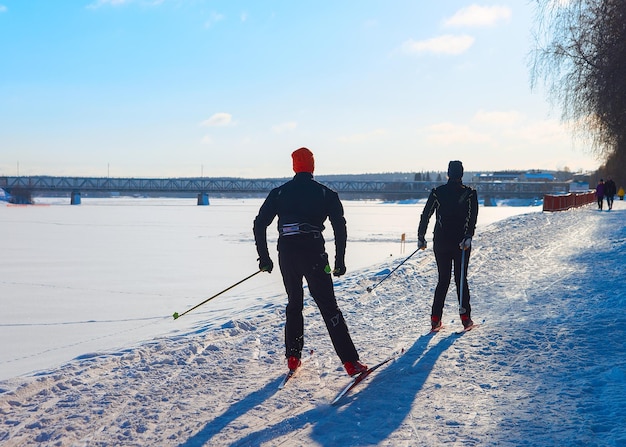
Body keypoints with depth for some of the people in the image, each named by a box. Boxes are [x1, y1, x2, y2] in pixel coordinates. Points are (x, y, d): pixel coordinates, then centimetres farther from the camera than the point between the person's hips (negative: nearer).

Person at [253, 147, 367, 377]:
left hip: (286, 253, 2)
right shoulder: (326, 193, 7)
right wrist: (340, 261, 4)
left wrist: (264, 258, 13)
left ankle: (292, 357, 18)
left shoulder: (279, 193, 12)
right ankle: (350, 362, -6)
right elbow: (340, 228, 0)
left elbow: (259, 224, 8)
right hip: (313, 253, -2)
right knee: (329, 307, -1)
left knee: (294, 304, 20)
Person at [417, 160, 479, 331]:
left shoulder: (437, 192, 1)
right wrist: (468, 237, -20)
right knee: (461, 279, 9)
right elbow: (472, 217, -15)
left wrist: (421, 237, 6)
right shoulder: (470, 193, -2)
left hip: (440, 242, 1)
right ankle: (465, 318, 6)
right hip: (461, 242, -1)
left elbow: (426, 215, 0)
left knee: (443, 280, 10)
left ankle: (435, 319, 3)